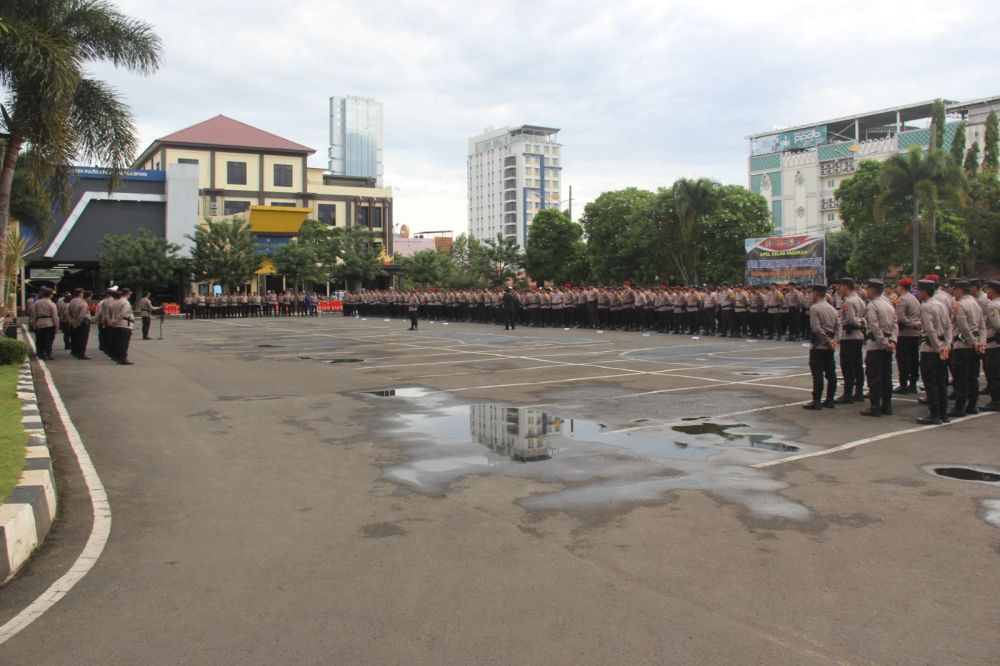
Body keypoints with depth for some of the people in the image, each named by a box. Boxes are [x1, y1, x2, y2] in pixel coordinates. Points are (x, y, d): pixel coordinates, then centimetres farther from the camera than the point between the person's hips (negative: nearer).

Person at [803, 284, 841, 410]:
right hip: (829, 347, 7)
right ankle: (829, 400, 13)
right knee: (831, 373, 9)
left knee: (817, 374, -6)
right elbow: (838, 326, 6)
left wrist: (828, 341, -13)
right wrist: (834, 340, -3)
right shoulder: (832, 308, 12)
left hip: (818, 346, -7)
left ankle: (817, 401, -5)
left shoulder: (814, 308, -11)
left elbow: (816, 328, -18)